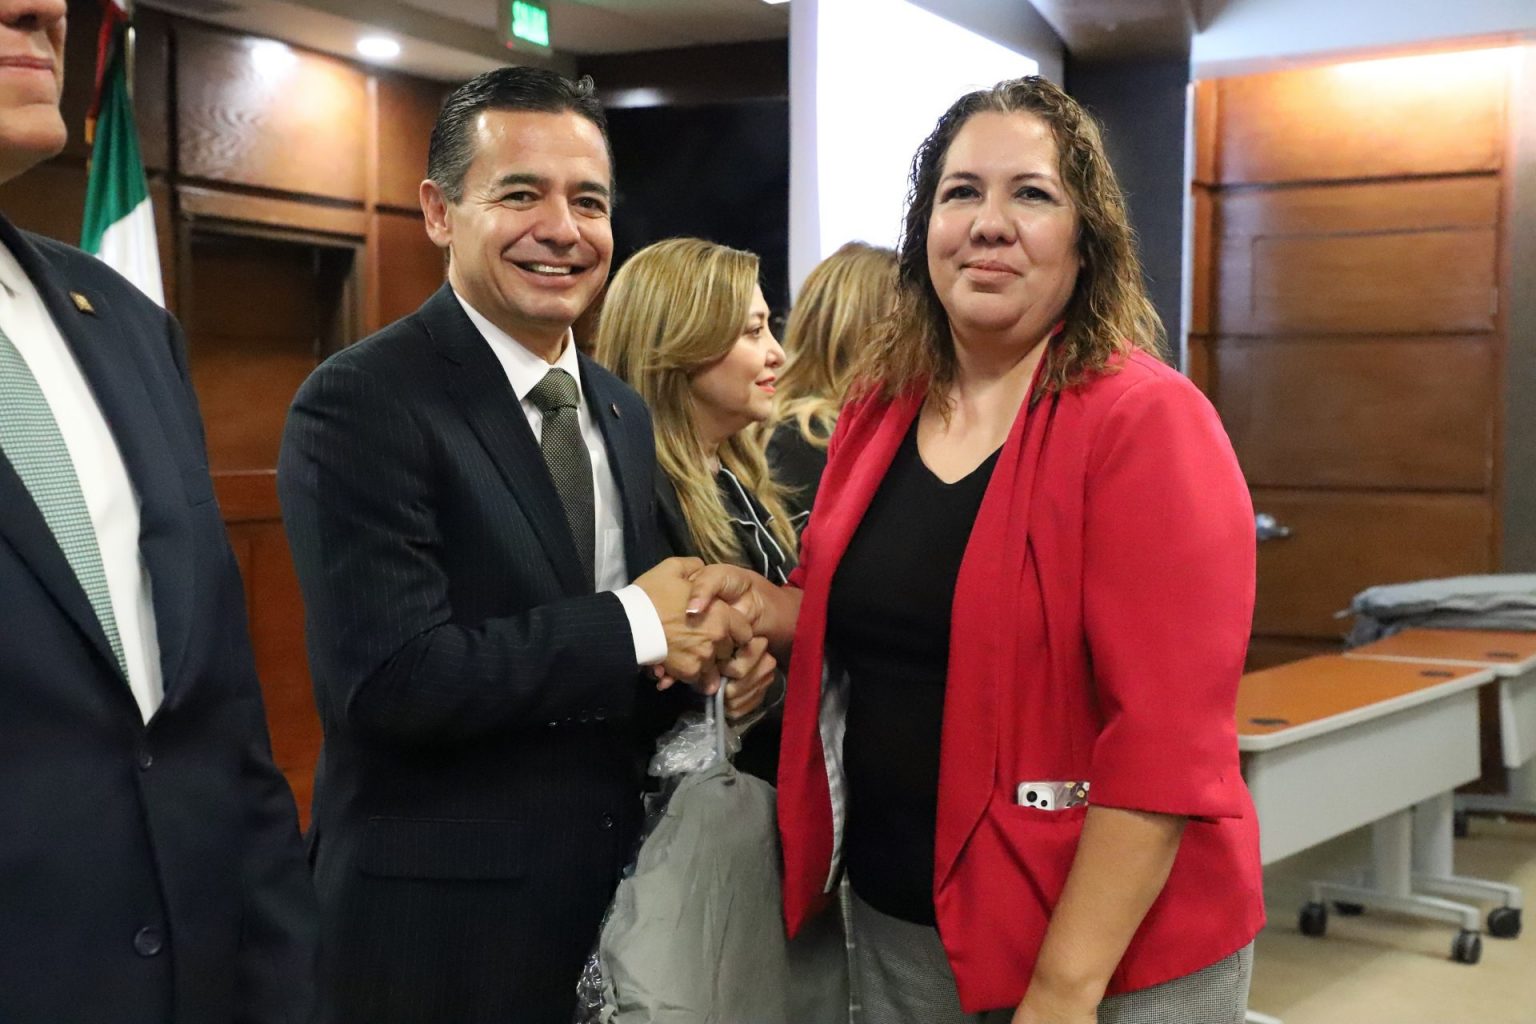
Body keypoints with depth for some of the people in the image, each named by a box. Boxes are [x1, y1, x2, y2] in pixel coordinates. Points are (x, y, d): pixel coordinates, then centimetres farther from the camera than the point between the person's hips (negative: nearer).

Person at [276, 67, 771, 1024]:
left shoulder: (626, 413, 7)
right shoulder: (360, 403, -16)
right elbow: (389, 679, -25)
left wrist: (715, 646, -8)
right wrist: (634, 623, -18)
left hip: (618, 889, 7)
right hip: (436, 920, -6)